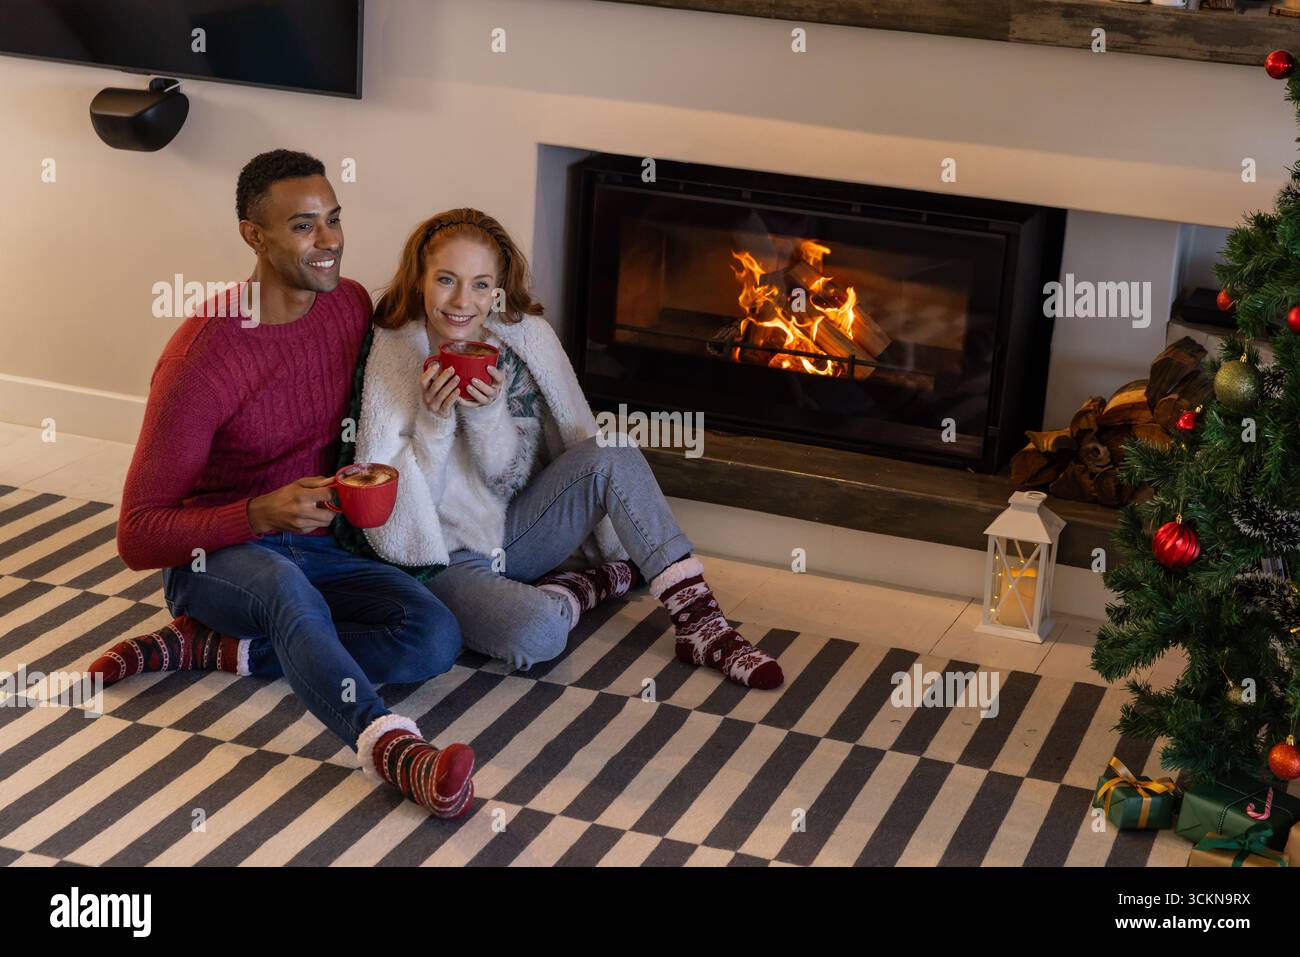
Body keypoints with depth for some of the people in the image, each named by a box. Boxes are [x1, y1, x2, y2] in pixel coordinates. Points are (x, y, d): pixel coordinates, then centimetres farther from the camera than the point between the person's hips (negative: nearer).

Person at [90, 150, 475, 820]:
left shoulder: (352, 306, -2)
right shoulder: (201, 355, -20)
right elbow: (137, 537, -19)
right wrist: (261, 514, -32)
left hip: (318, 548, 6)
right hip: (215, 556, -5)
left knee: (436, 636, -24)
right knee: (283, 584, -42)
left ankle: (208, 648, -16)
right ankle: (395, 751, -64)